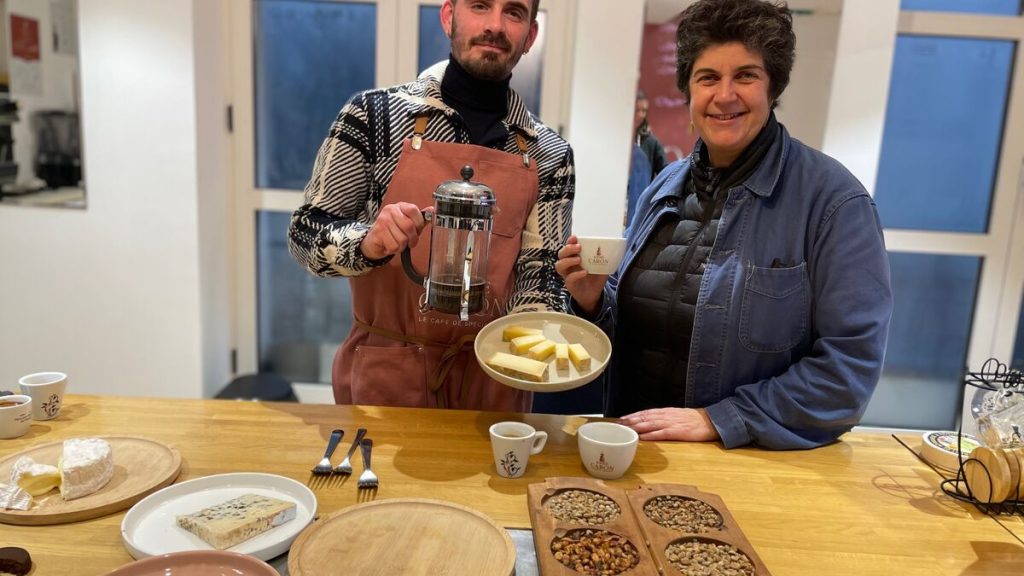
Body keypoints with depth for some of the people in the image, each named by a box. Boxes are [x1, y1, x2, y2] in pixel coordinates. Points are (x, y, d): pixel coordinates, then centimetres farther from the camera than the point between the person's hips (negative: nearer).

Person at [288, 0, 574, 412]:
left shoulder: (549, 155, -4)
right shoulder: (374, 115, -9)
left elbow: (540, 270, -1)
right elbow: (305, 231, -5)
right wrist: (367, 243, -25)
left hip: (491, 372, 2)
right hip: (384, 367, -1)